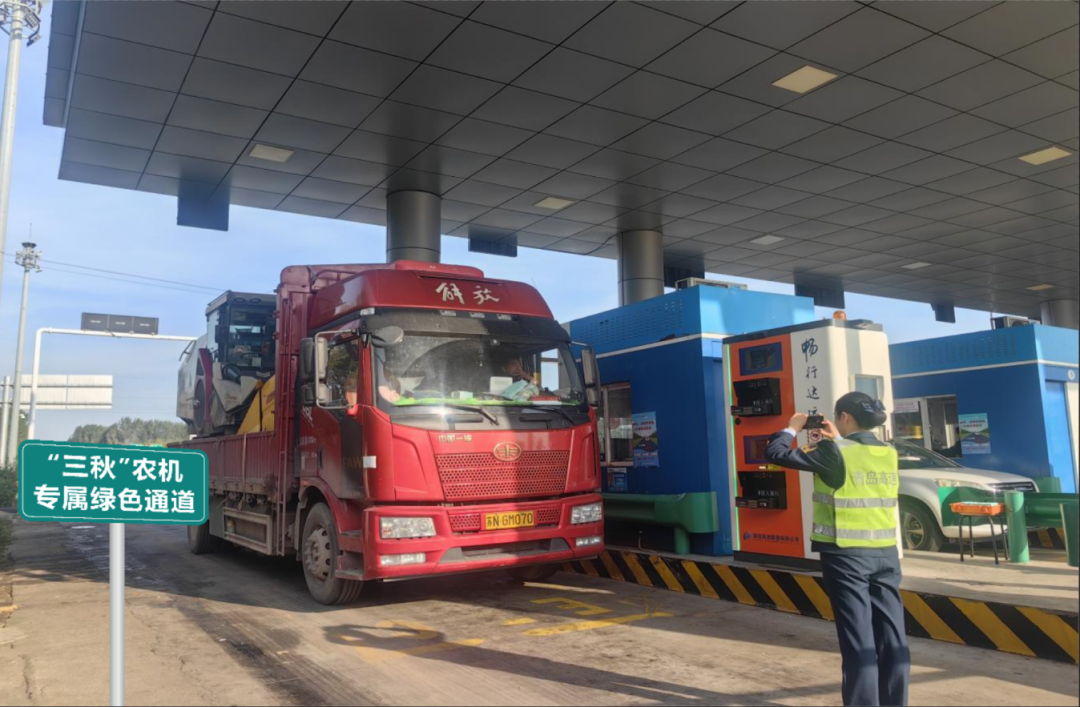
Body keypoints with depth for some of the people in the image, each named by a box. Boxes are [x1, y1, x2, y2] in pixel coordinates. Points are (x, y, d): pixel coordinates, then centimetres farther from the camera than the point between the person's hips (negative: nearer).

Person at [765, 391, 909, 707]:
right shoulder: (889, 453, 6)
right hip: (886, 554, 6)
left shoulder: (834, 452, -12)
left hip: (847, 555, -6)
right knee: (892, 637, 11)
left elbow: (776, 454, -8)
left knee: (859, 640, -3)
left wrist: (792, 428, 7)